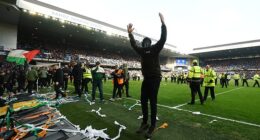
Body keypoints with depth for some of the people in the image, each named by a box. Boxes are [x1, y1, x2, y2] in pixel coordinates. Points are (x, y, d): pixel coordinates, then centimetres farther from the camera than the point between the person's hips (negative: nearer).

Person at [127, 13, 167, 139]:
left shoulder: (155, 48, -1)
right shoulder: (141, 50, 14)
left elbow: (163, 38, -12)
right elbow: (133, 44, 24)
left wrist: (163, 23, -15)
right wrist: (130, 33, 18)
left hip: (155, 78, -6)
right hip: (146, 78, 6)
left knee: (152, 102, -2)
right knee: (143, 101, 9)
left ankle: (152, 126, 10)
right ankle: (144, 123, 24)